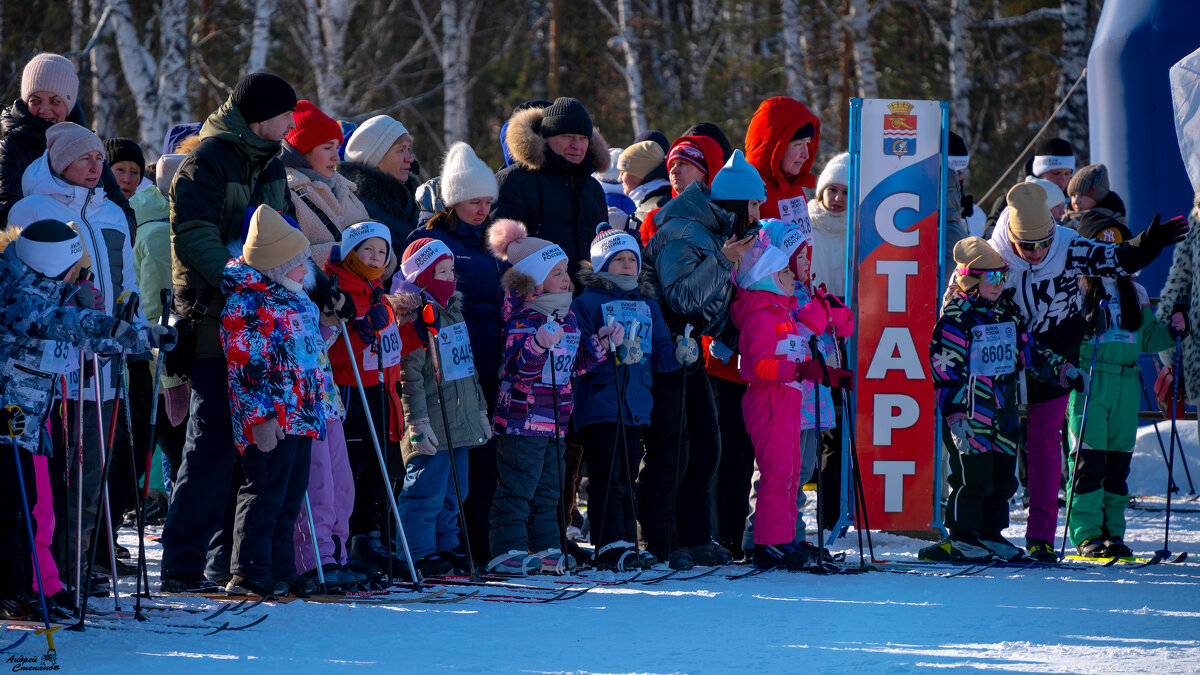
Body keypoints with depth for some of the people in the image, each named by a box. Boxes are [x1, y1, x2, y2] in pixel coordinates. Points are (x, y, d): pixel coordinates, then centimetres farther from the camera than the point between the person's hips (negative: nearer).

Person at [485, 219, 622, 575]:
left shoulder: (567, 315, 13)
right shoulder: (522, 315, -14)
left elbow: (576, 363, 21)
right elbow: (518, 365, -24)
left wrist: (602, 342, 11)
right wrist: (539, 344, -40)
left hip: (555, 418, 9)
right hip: (524, 417, -8)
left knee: (548, 488, 14)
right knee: (517, 487, -8)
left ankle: (545, 548, 22)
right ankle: (508, 551, -6)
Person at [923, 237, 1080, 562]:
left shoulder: (1009, 312, 12)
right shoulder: (956, 317, -10)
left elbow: (1029, 350, 23)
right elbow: (945, 369, -13)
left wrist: (1064, 371, 14)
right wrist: (956, 414, -19)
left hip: (1003, 410, 7)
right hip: (970, 411, -7)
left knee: (1002, 477, 9)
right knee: (971, 477, -7)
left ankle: (990, 534, 19)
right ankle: (961, 537, 3)